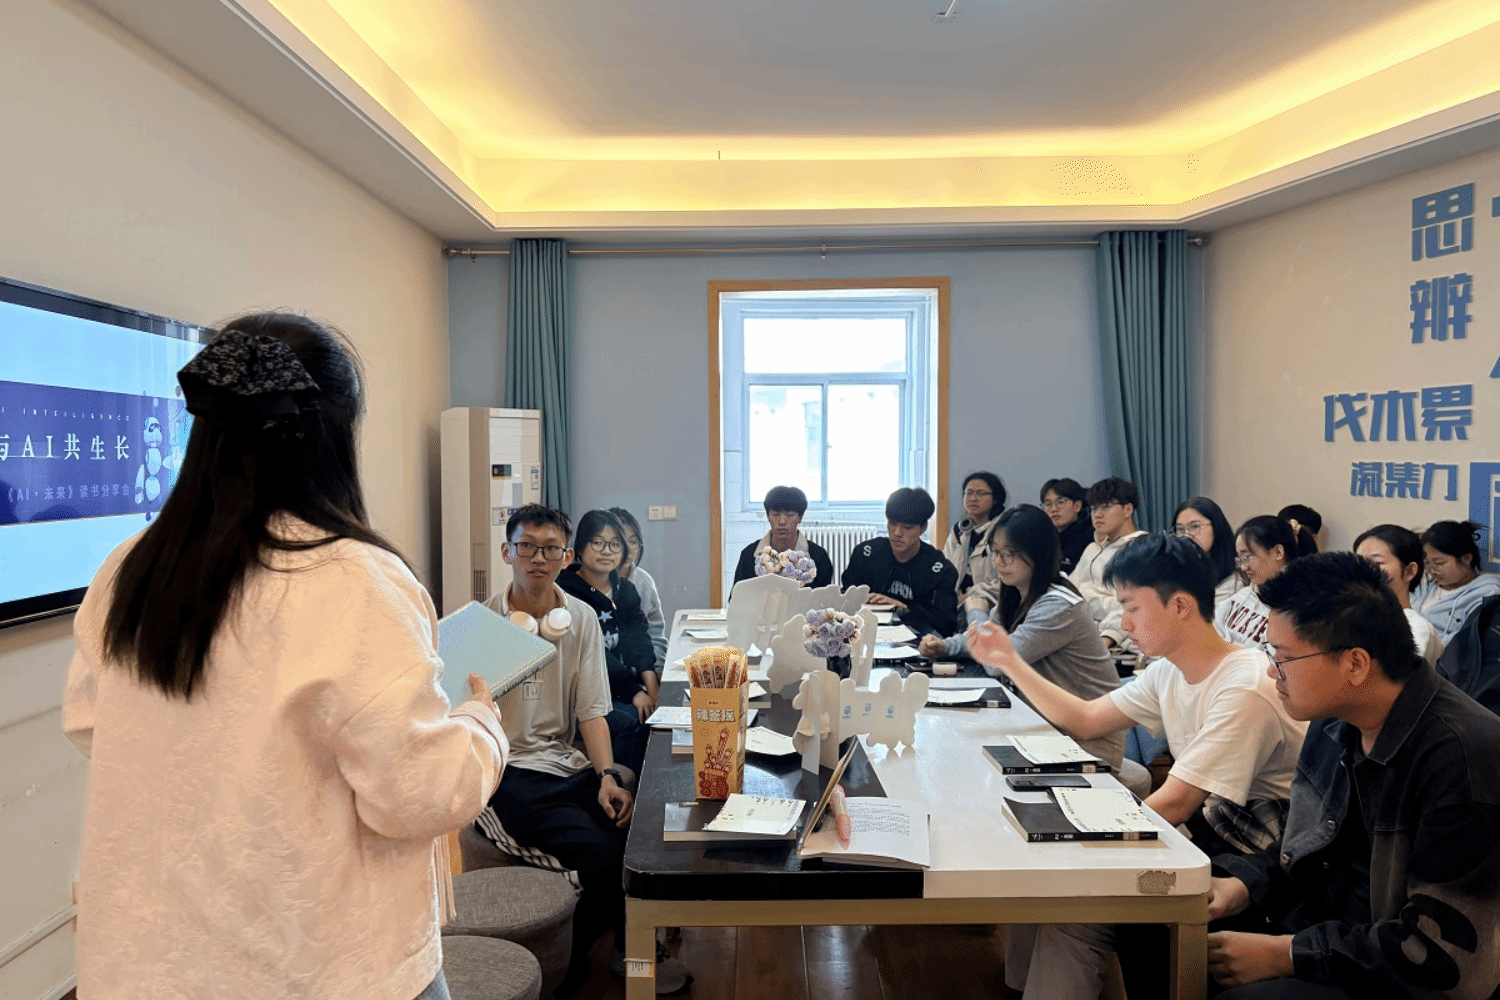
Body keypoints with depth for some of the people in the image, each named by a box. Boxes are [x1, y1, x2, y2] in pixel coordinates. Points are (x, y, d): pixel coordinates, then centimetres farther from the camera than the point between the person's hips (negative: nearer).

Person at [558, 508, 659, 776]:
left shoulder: (625, 591, 14)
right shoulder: (566, 592, -8)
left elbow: (638, 640, 1)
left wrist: (650, 684, -17)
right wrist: (633, 691, -22)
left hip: (624, 686, 6)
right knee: (633, 720, -29)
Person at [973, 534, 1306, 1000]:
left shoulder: (1245, 690, -24)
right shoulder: (1170, 671, 3)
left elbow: (1172, 806, -25)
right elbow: (1086, 719, 12)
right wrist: (1011, 662, 7)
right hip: (1202, 836, 8)